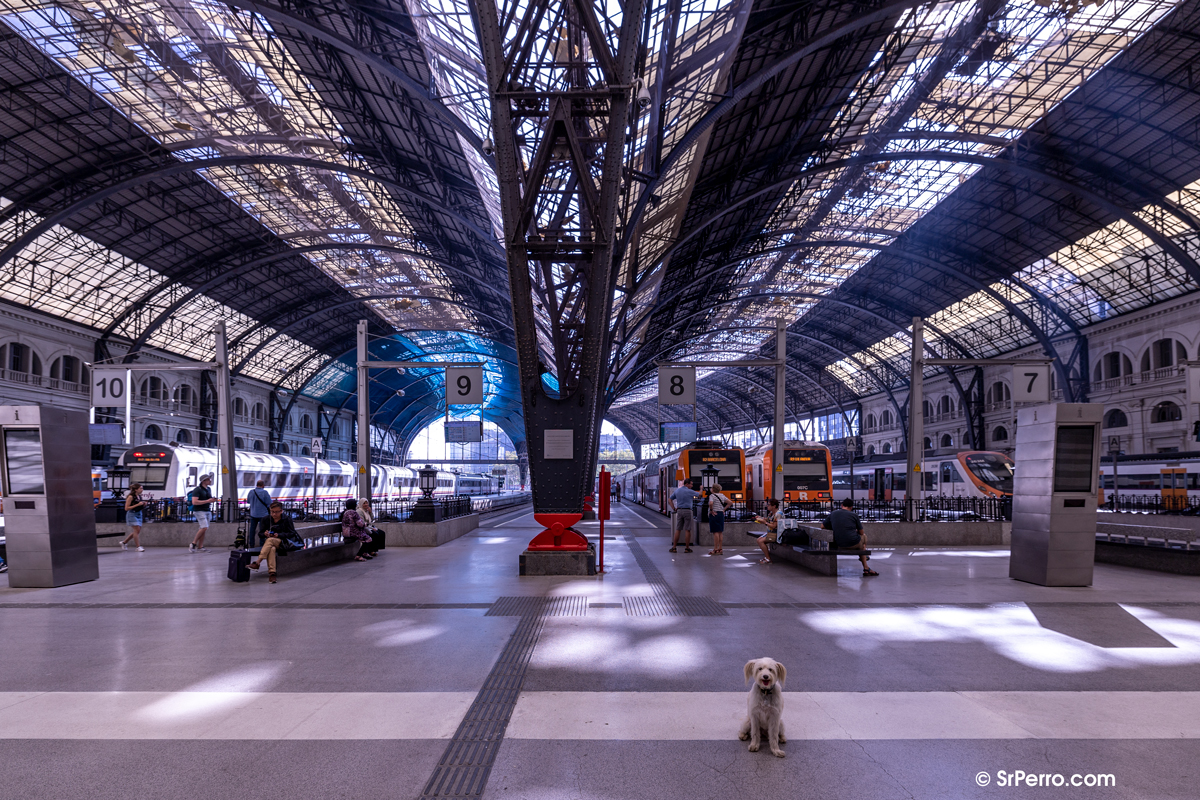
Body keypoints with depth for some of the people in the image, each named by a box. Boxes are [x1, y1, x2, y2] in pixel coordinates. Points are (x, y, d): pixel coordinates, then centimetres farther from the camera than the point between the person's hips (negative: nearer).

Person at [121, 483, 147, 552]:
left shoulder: (139, 496, 9)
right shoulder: (131, 497, -13)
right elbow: (126, 508, -16)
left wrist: (144, 504, -1)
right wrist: (137, 505, -22)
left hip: (139, 514, 8)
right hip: (132, 514, -8)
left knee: (137, 531, 9)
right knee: (136, 530, -10)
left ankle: (124, 542, 28)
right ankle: (138, 547, -6)